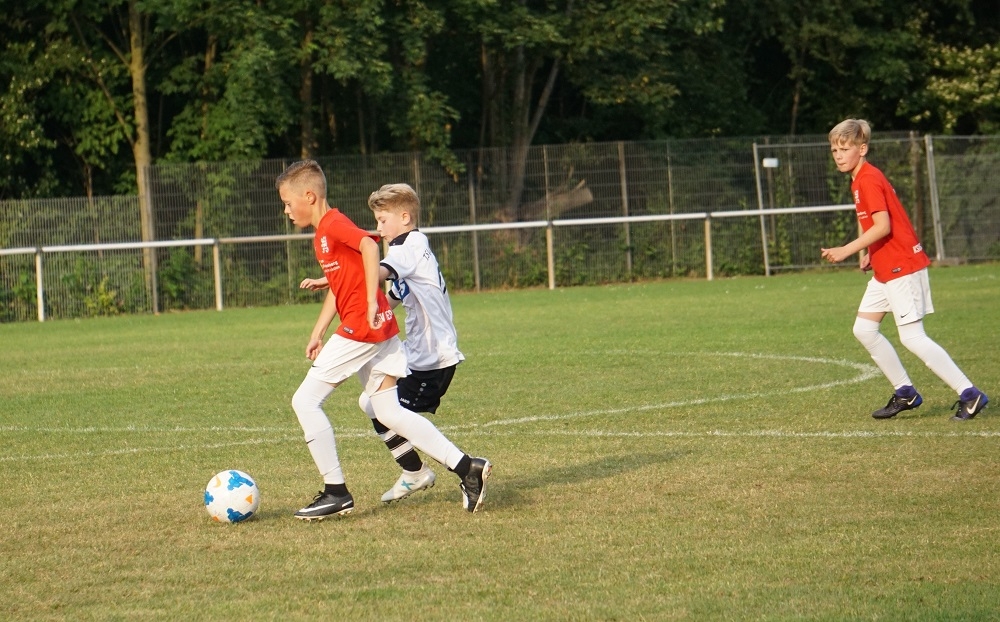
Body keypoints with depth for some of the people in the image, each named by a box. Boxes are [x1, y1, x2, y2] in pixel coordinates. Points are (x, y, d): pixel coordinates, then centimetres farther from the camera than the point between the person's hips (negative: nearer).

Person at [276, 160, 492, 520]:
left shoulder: (333, 224, -10)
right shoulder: (324, 234, 20)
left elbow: (369, 245, -28)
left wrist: (372, 302, -29)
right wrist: (318, 333, 21)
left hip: (362, 328, -10)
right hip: (380, 332, 10)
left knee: (305, 400, -4)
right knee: (389, 413, 10)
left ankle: (336, 493, -1)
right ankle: (467, 467, 3)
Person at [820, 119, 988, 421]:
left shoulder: (869, 180, -16)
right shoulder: (860, 181, 15)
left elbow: (883, 226, -25)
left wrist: (846, 250, -24)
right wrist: (869, 254, 11)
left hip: (902, 267, -10)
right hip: (885, 270, 10)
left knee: (912, 337, -11)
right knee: (864, 329, 9)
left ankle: (969, 394, -9)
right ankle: (905, 393, 15)